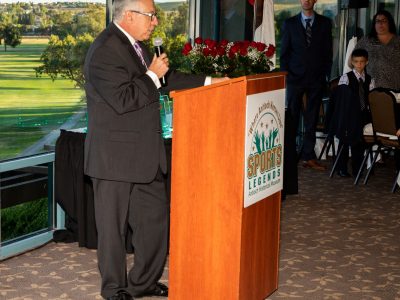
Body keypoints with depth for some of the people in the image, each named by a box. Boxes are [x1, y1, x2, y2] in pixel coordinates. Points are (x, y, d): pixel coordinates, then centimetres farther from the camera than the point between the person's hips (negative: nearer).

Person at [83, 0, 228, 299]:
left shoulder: (135, 45, 10)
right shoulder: (105, 51, -19)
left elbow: (167, 78, 17)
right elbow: (123, 100, -25)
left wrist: (210, 81, 11)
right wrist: (152, 76, -14)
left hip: (144, 155, 9)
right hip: (115, 157, -9)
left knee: (156, 217, 14)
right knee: (113, 225, 6)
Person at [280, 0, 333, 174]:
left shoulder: (325, 23, 7)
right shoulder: (290, 23, 5)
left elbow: (328, 52, 8)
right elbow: (284, 52, 6)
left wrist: (326, 75, 1)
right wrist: (285, 75, -2)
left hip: (316, 79, 1)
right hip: (295, 77, -1)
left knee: (312, 120, 5)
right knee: (291, 119, 0)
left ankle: (308, 157, 10)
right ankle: (289, 157, 6)